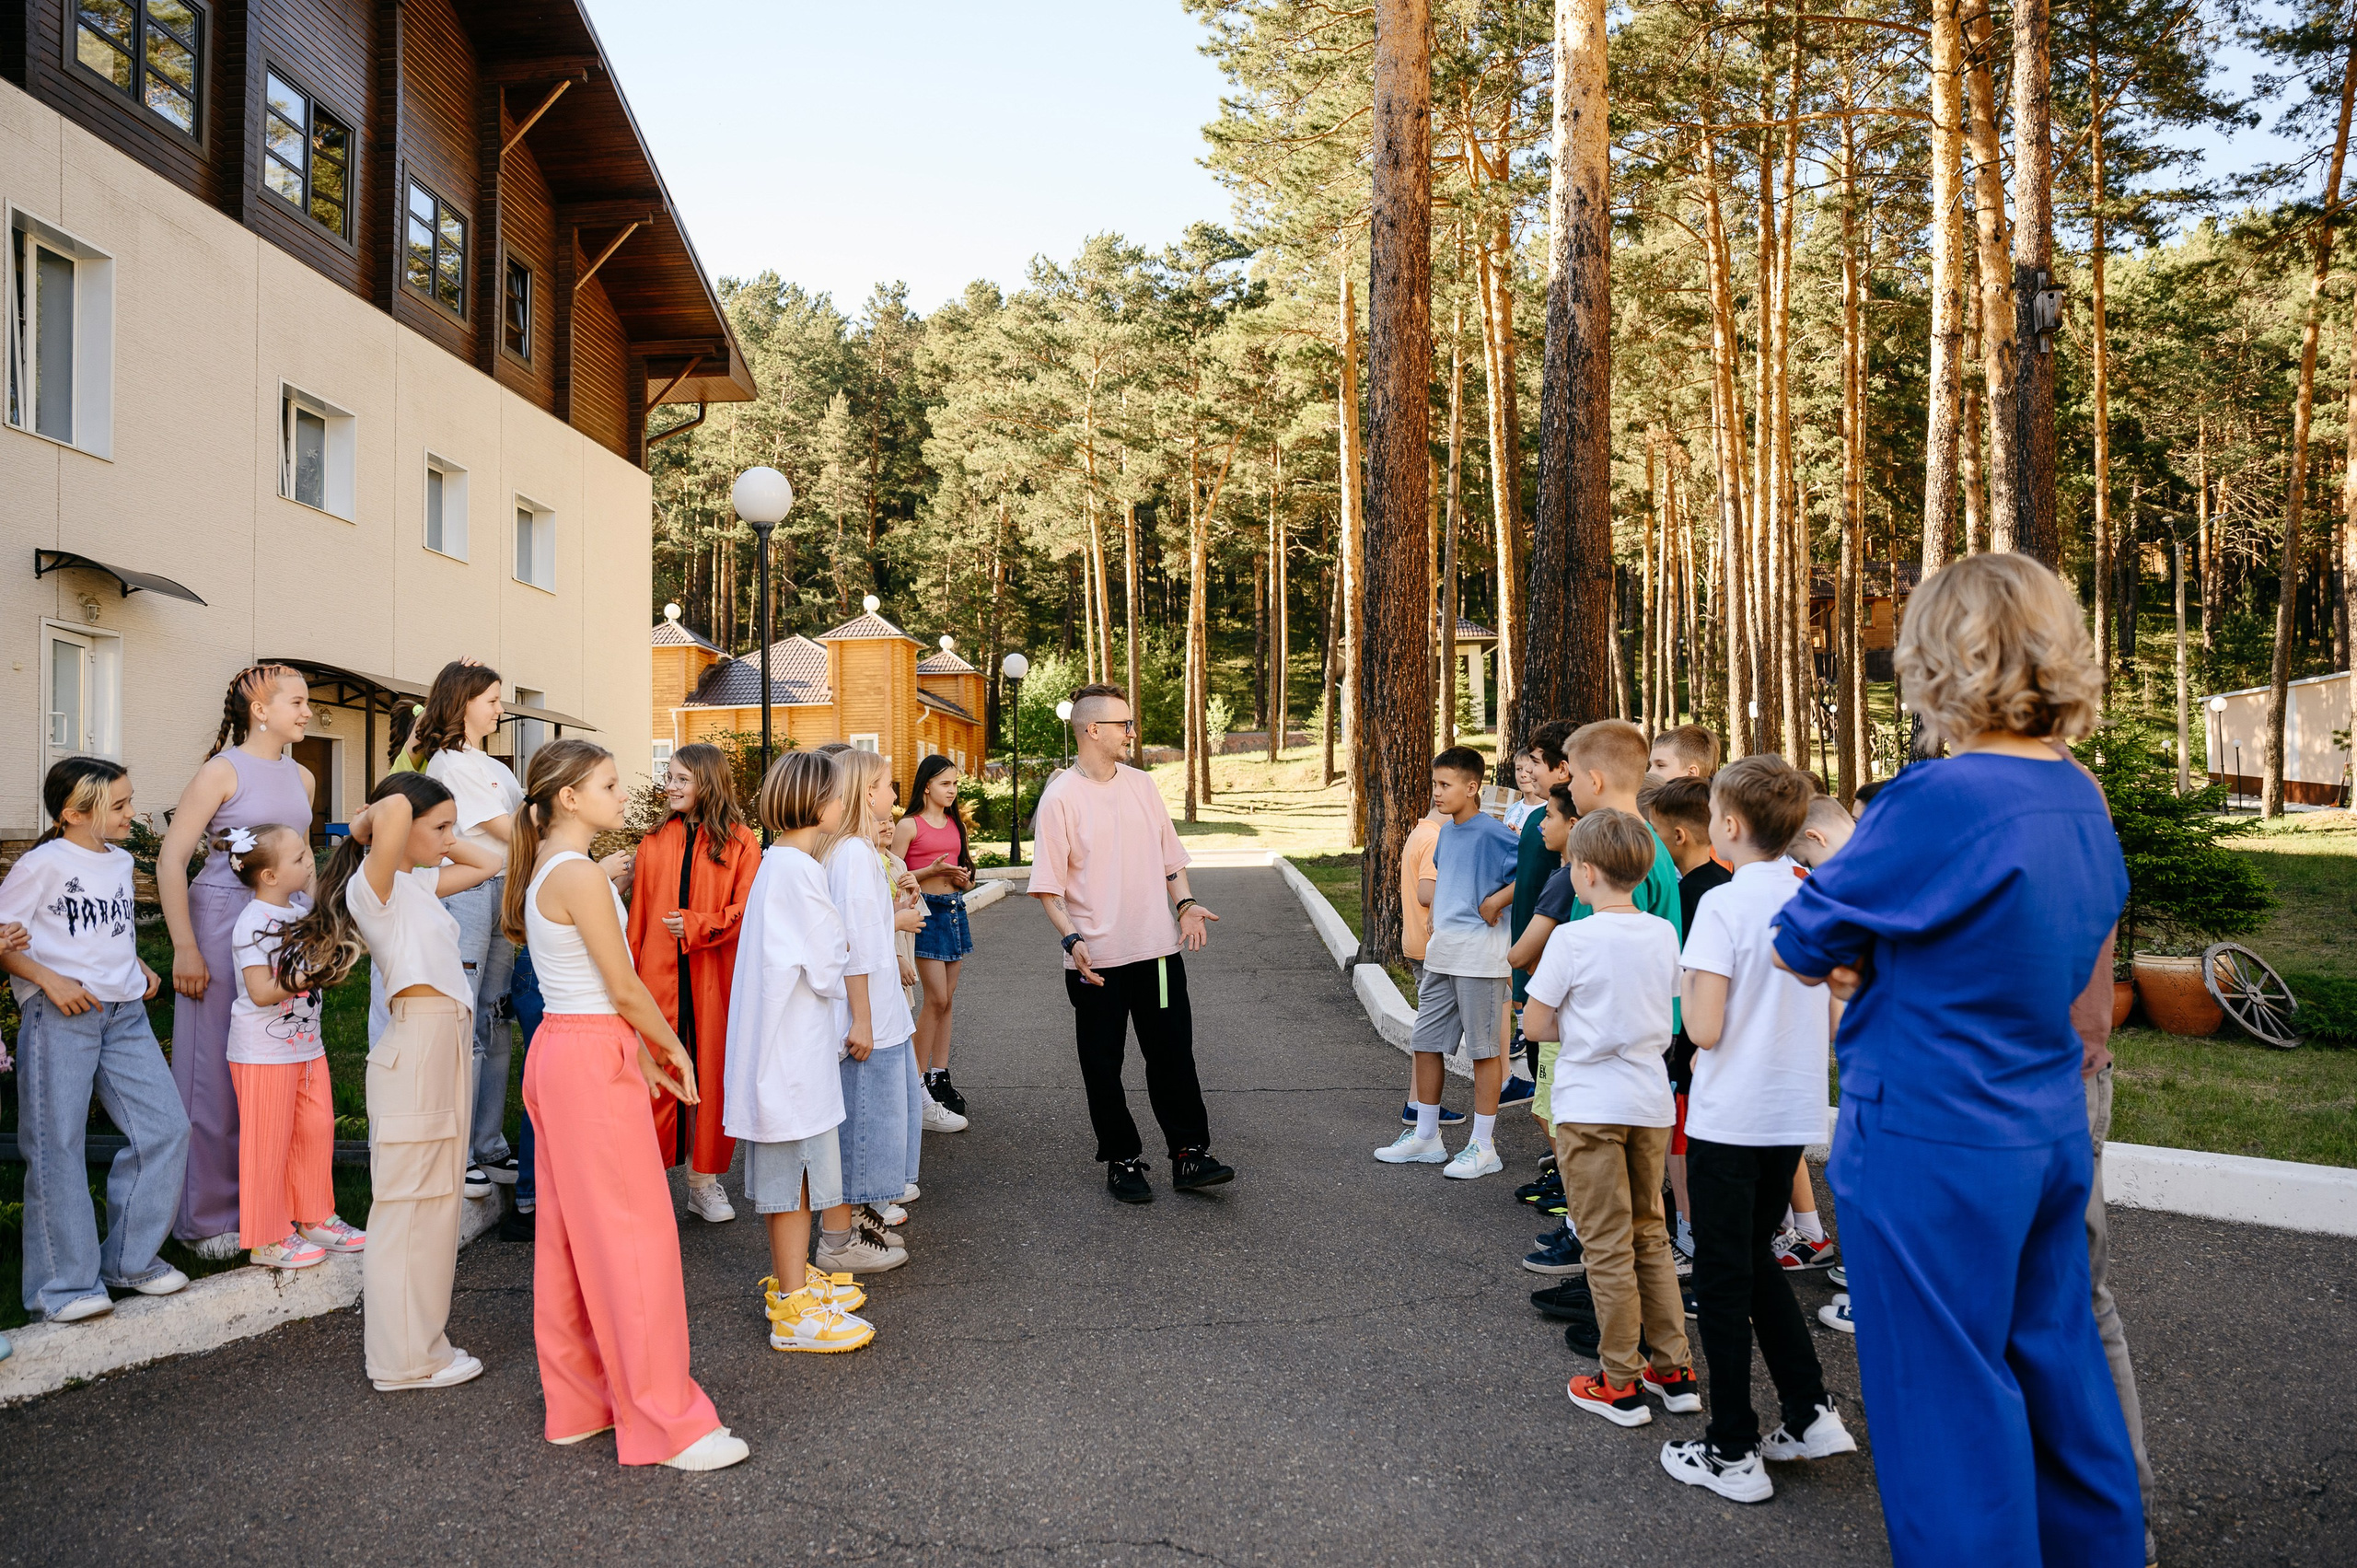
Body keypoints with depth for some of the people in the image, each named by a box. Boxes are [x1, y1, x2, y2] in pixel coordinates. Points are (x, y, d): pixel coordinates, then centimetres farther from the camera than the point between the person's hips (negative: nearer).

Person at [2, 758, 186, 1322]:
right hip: (58, 1018, -6)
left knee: (165, 1127, 1)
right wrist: (48, 979, -18)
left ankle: (129, 1258, 16)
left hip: (124, 1013, 7)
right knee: (57, 1146, -2)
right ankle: (65, 1283, 8)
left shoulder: (121, 862, 16)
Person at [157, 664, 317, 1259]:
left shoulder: (301, 777, 13)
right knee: (216, 1071, 1)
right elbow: (171, 860, -11)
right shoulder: (224, 770, -8)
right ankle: (206, 1219, 12)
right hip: (223, 924, -6)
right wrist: (185, 948, -14)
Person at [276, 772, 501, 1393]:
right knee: (408, 1201, -1)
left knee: (432, 1200, 15)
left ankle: (417, 1336, 25)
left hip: (446, 1046, 9)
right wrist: (367, 822, -6)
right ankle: (405, 1359, 8)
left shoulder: (418, 883, 16)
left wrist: (438, 837, 16)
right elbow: (395, 809, -27)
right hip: (417, 1045, -9)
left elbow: (487, 862, 26)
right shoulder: (374, 883, -10)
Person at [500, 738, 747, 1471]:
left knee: (569, 1233, 15)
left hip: (559, 1052, 10)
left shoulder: (543, 872, 13)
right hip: (594, 1061, -10)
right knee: (634, 1238, -4)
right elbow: (625, 988, -15)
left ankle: (578, 1401, 26)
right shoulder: (582, 875, -17)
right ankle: (666, 1423, 4)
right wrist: (675, 1050, -1)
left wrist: (642, 1052, 16)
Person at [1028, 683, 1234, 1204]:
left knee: (1173, 1054, 6)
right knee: (1103, 1065, 7)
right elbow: (1048, 886, -8)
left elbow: (1170, 857, 18)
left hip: (1158, 948, 4)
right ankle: (1121, 1161, 20)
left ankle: (1189, 1155, 15)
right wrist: (1072, 939, -20)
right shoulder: (1060, 798, -7)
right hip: (1097, 960, -4)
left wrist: (1185, 903, 2)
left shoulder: (1142, 785, 10)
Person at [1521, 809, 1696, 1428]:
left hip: (1589, 1106, -6)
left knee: (1608, 1246, 3)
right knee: (1650, 1237, 17)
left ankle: (1620, 1383, 11)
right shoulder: (1664, 934, 2)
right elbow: (1664, 1015, 14)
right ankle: (1674, 1370, 23)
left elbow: (1534, 1025, -9)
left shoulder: (1572, 939, -15)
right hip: (1651, 1102, 6)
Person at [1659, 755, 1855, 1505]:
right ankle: (1810, 1412, 25)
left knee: (1723, 1279, 5)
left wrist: (1687, 989, -1)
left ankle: (1732, 1454, 13)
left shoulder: (1724, 905, -17)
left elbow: (1705, 1029, -20)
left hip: (1731, 1120, -7)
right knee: (1755, 1259, 23)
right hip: (1795, 1115, 7)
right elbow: (1835, 1021, 9)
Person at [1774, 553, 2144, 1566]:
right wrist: (1880, 964, 3)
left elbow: (1807, 938, -13)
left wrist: (1833, 952, 9)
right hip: (2050, 1131, 8)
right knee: (2055, 1362, 23)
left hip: (1934, 1147, -8)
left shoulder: (1941, 801, -23)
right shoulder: (2082, 802, 4)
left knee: (1945, 1391, 7)